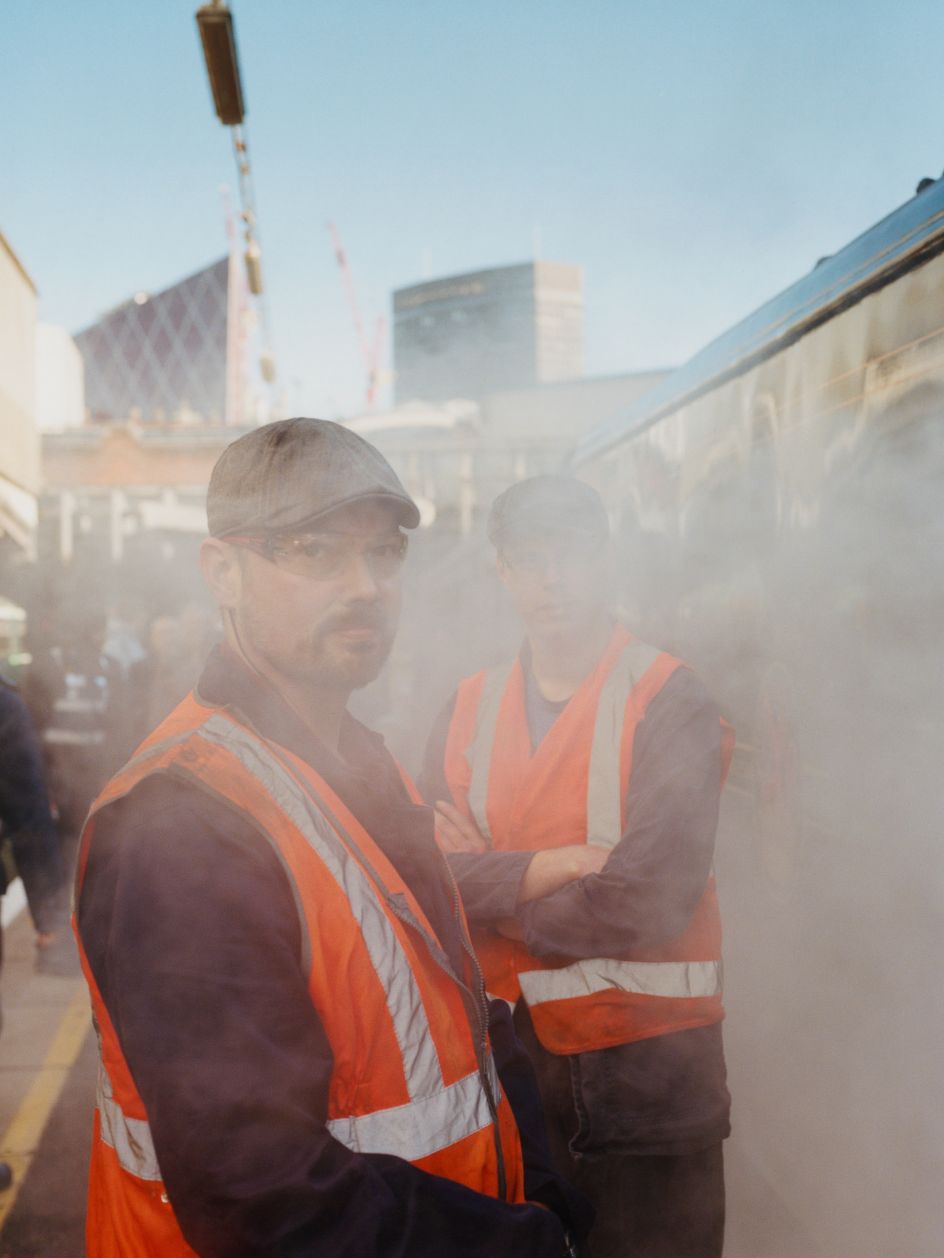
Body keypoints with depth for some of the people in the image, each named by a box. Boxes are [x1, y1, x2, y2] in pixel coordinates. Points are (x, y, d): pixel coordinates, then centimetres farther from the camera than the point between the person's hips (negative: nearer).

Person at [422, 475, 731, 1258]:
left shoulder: (668, 702, -10)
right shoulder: (469, 710, 4)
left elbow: (648, 898, -20)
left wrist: (492, 887, -9)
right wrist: (564, 863, -19)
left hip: (649, 1066, -4)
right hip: (509, 1049, 4)